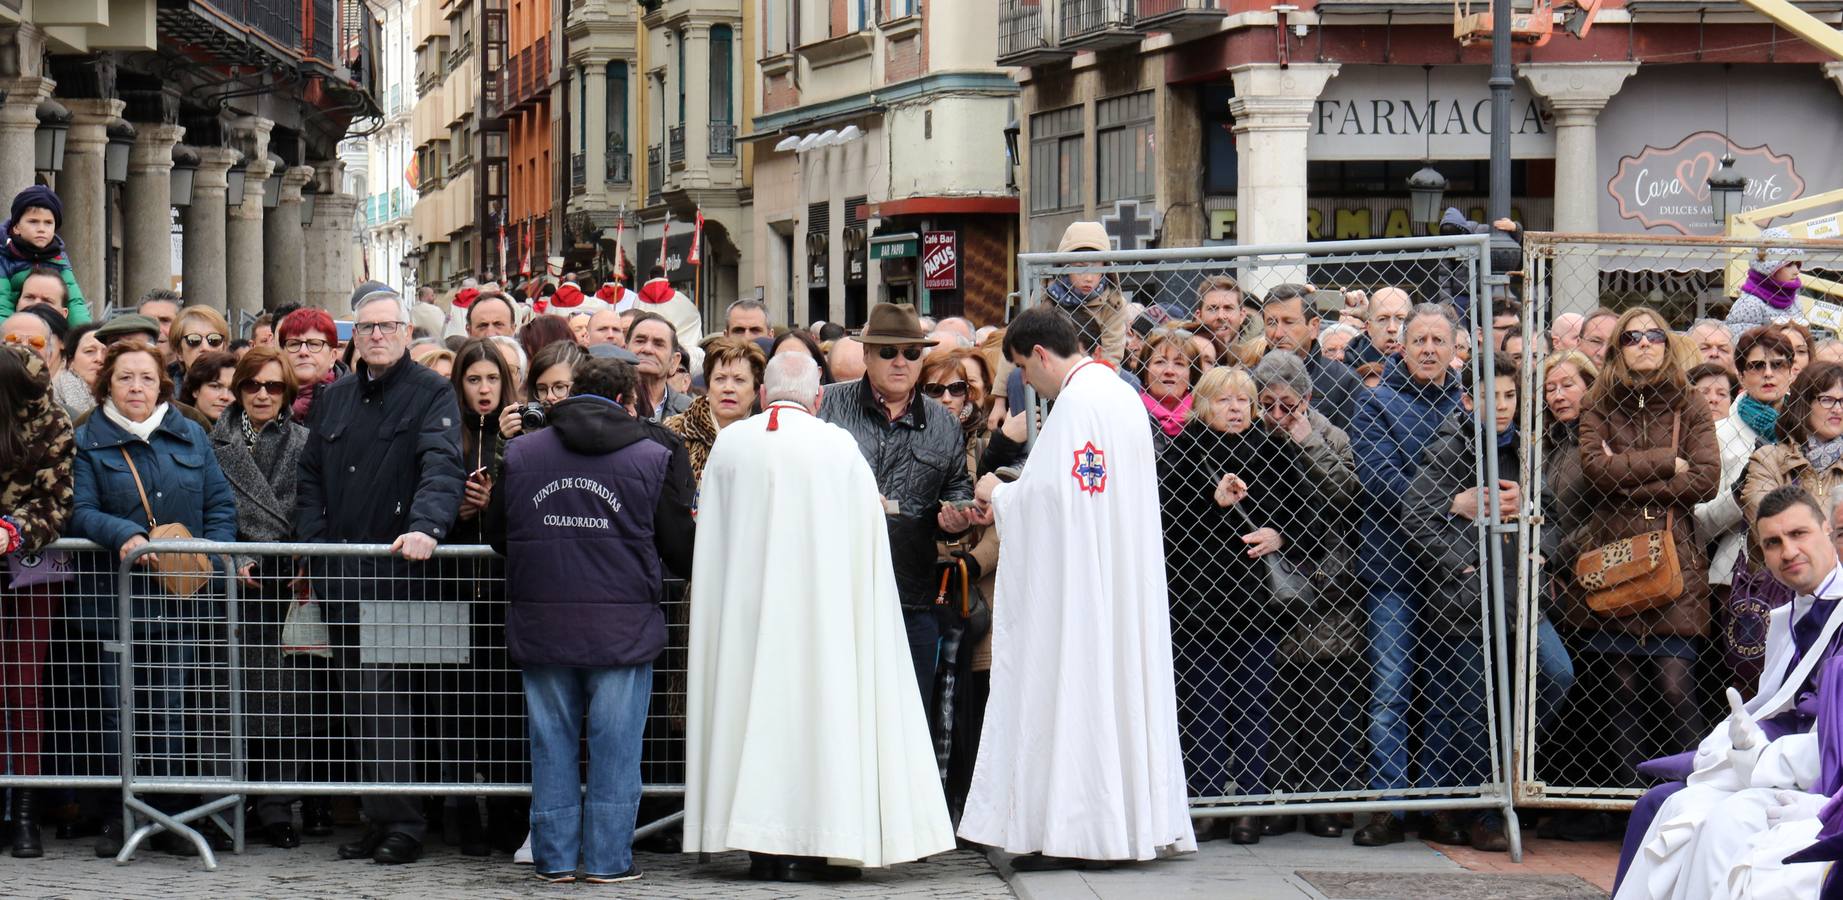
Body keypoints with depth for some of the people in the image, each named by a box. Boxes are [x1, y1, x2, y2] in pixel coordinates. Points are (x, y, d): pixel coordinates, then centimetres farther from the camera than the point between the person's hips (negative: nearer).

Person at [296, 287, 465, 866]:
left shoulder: (431, 395, -1)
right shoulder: (335, 399, 18)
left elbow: (442, 467, -14)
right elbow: (311, 476, 20)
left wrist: (426, 526, -31)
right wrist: (312, 544, 6)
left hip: (397, 570, -6)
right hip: (339, 573, 6)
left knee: (385, 701, -11)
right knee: (357, 702, 7)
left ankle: (401, 825, -6)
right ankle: (379, 821, 13)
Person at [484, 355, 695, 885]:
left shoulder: (520, 454, 6)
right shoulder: (653, 459, -2)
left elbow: (496, 536, 15)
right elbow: (682, 549, 0)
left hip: (541, 623, 2)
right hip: (622, 626, -2)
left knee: (552, 743, 9)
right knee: (615, 746, 4)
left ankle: (554, 859, 13)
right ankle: (607, 859, 7)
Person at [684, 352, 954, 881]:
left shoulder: (729, 445, 2)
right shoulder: (838, 447, -4)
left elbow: (708, 543, 9)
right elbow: (867, 539, 1)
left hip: (745, 609, 2)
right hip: (821, 609, -2)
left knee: (756, 703, 6)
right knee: (821, 702, 3)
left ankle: (765, 851, 4)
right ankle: (818, 849, 1)